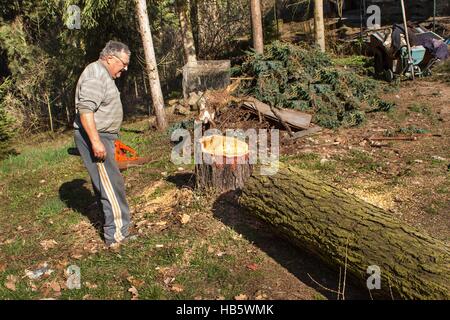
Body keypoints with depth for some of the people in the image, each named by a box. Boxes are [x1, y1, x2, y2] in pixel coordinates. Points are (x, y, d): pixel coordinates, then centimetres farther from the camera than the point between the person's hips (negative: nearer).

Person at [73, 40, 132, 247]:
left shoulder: (103, 74, 17)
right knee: (111, 184, -11)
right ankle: (117, 234, -8)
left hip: (100, 136, 11)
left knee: (103, 182, 18)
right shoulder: (95, 76, -17)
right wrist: (96, 141, -30)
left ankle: (111, 223, 30)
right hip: (93, 137, -11)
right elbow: (85, 110, -26)